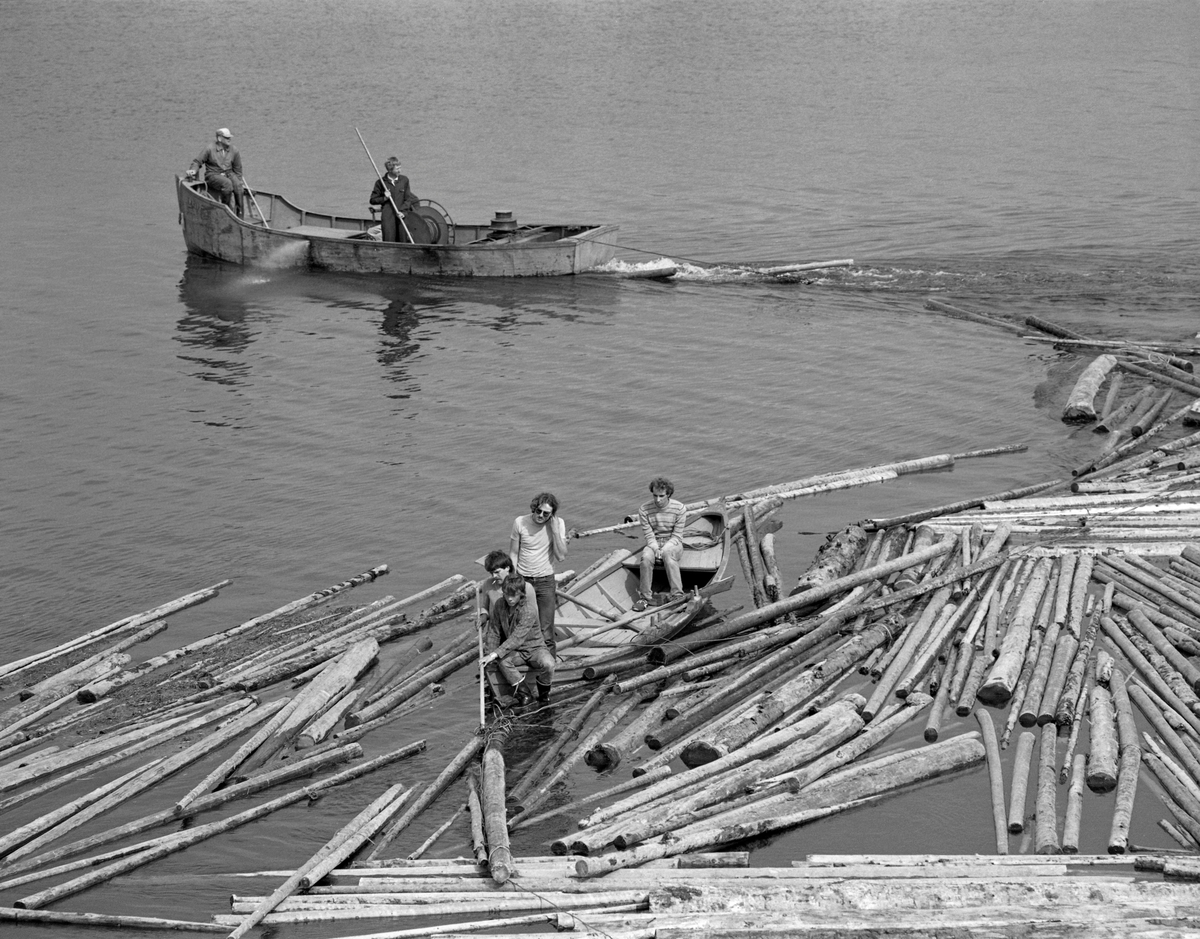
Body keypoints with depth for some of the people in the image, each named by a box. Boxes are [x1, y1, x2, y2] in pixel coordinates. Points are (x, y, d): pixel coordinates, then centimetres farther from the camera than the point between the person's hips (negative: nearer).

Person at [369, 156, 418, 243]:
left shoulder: (404, 180, 8)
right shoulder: (380, 182, 2)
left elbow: (408, 199, 8)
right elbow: (372, 200, 8)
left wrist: (402, 211, -8)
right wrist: (384, 198, -9)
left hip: (402, 216, 2)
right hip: (388, 217, -2)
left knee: (403, 240, 0)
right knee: (389, 241, -7)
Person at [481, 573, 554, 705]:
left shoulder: (528, 610, -25)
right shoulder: (499, 605, -6)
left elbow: (517, 638, -32)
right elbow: (495, 632, 4)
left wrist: (495, 654, -38)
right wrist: (490, 653, -9)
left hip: (534, 647, -4)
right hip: (515, 651, 4)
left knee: (548, 664, -34)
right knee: (502, 661, -30)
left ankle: (544, 691, 0)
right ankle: (524, 693, -13)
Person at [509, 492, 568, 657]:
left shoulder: (558, 524, -7)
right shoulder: (520, 522, -8)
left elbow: (561, 555, -13)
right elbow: (513, 553, 1)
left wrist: (555, 530, -20)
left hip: (545, 581, -1)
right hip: (522, 580, 1)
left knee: (546, 629, -4)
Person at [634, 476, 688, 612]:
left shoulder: (679, 508, -11)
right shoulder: (644, 510, -8)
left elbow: (677, 536, -10)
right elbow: (649, 535, -6)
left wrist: (664, 549, -24)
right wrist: (656, 549, -25)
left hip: (673, 544, -1)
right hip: (654, 543, 2)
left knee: (668, 554, -37)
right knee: (646, 557, -33)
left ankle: (677, 594, -38)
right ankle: (645, 597, -23)